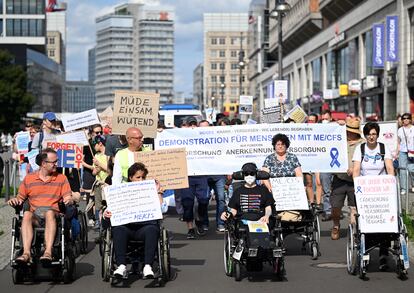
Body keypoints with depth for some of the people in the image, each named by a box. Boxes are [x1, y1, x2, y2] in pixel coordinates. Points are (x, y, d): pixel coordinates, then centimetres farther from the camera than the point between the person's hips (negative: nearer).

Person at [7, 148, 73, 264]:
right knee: (27, 214, -34)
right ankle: (26, 253, -47)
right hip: (35, 216, 1)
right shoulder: (29, 178, 15)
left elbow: (68, 197, 6)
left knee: (49, 213, -38)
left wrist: (68, 200, -18)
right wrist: (16, 200, -6)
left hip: (53, 213, -1)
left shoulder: (61, 178, 14)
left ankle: (48, 252, -52)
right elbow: (21, 197, 18)